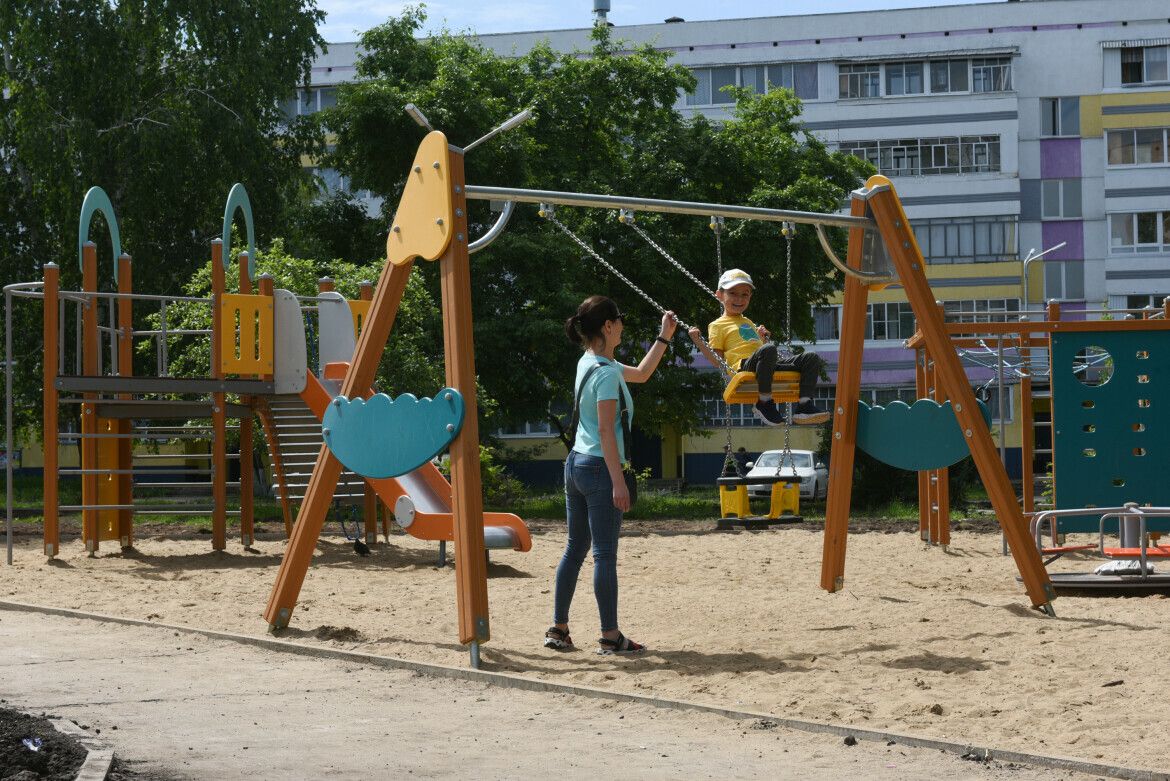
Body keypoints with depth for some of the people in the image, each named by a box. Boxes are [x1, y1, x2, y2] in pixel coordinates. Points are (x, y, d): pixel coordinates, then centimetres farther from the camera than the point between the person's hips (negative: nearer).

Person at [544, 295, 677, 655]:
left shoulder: (588, 363, 13)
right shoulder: (607, 372, -16)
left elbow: (641, 374, 28)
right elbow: (606, 430, -20)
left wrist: (664, 338, 29)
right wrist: (618, 482, -21)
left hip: (576, 464, 10)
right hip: (599, 467, -10)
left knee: (575, 549, 13)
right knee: (605, 554, -6)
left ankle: (558, 629, 15)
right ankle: (610, 637, -4)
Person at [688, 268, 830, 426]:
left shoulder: (748, 323, 37)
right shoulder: (717, 325, 15)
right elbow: (717, 360, 3)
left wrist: (765, 337, 30)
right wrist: (698, 342, -6)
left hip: (771, 366, 7)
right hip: (745, 366, -7)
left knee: (813, 358, -10)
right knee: (768, 350, -42)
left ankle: (804, 405, -20)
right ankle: (765, 401, -29)